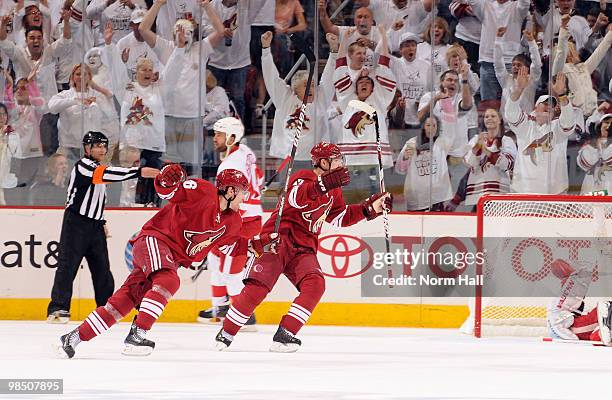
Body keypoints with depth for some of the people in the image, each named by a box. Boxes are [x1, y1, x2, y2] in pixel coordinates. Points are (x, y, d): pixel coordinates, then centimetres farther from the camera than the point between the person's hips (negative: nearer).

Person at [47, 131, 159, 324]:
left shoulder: (98, 169, 18)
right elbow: (109, 174, -28)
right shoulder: (83, 166, -12)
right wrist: (140, 172, -35)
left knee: (102, 268, 6)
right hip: (76, 223, -9)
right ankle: (58, 309, -13)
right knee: (67, 266, -11)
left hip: (95, 226, 9)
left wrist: (101, 222, 20)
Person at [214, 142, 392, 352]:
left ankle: (284, 335, -20)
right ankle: (225, 334, -1)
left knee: (315, 284, -20)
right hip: (278, 240, -7)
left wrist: (370, 208, 15)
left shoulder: (334, 190, 16)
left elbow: (341, 217, 25)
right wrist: (324, 183, -46)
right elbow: (296, 198, -32)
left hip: (304, 249, 7)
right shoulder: (303, 178, -11)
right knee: (257, 288, -17)